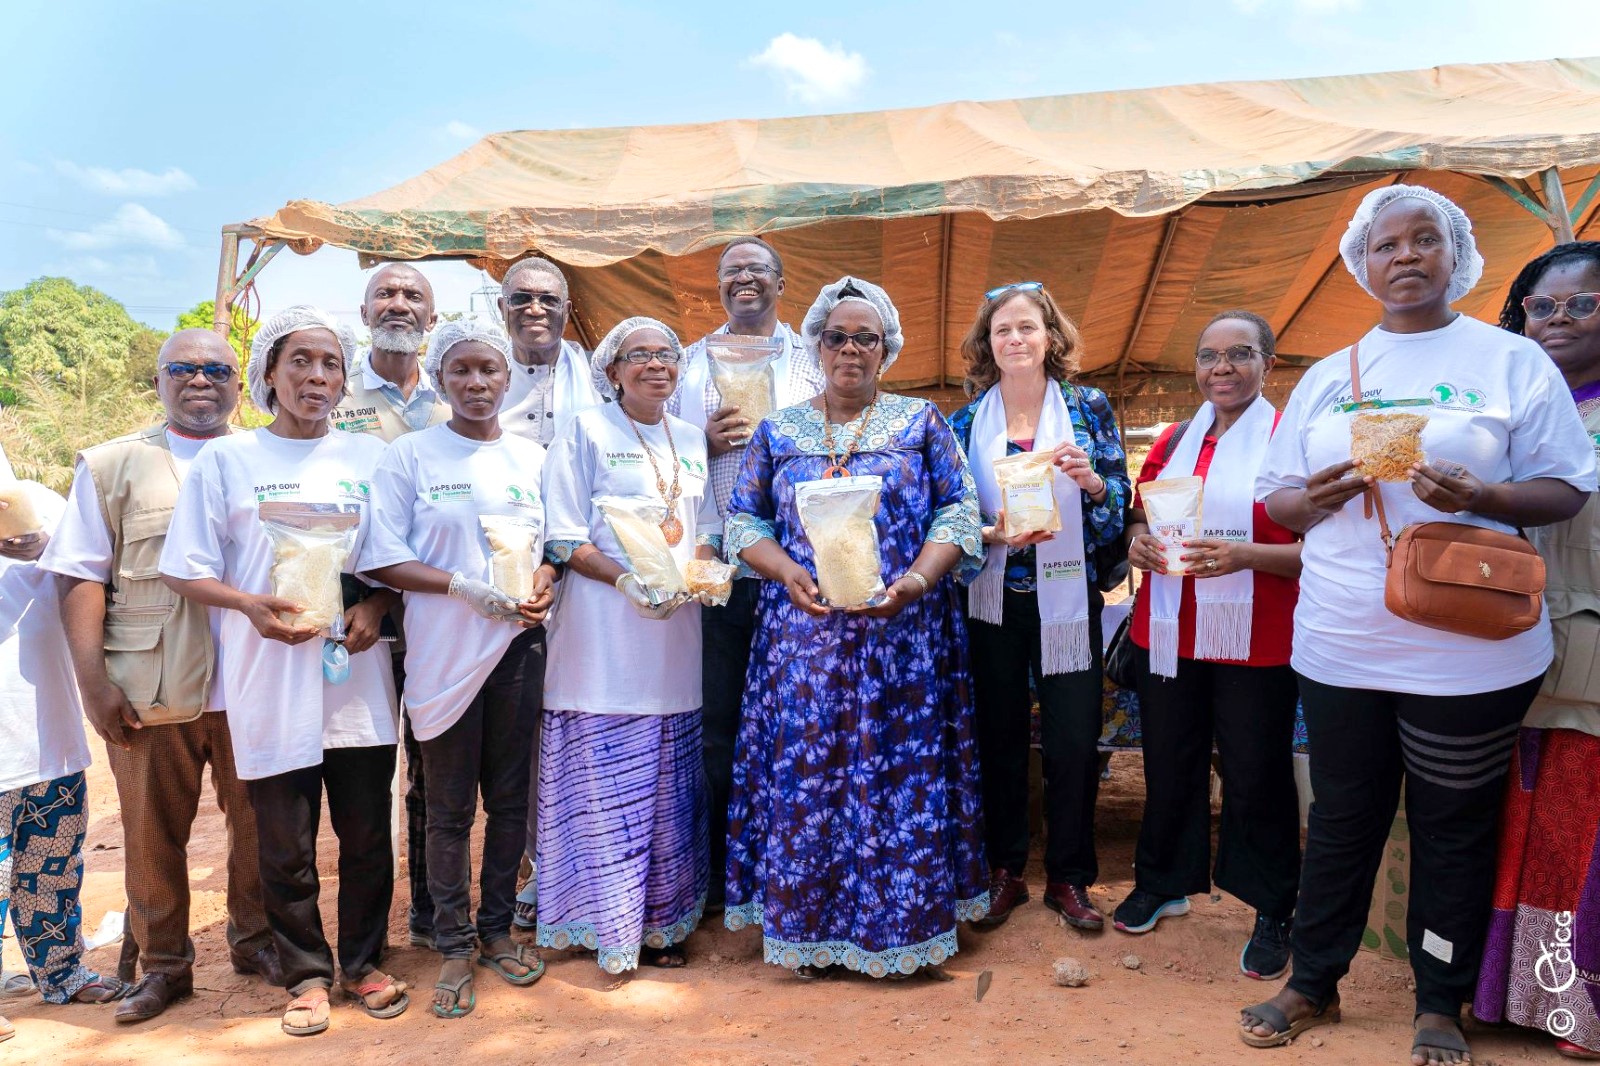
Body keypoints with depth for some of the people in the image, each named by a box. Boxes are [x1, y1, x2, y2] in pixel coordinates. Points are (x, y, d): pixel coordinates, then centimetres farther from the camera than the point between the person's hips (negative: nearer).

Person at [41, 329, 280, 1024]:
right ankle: (164, 963, 27)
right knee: (153, 831, 9)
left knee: (257, 820, 10)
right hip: (150, 692, 0)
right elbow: (81, 576, 2)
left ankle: (253, 937, 30)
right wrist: (93, 680, -6)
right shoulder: (112, 465, 8)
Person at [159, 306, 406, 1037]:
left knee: (367, 834, 9)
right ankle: (306, 973, 26)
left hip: (357, 676, 2)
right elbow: (185, 571, 1)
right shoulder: (226, 459, 3)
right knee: (285, 845, 8)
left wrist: (376, 607, -9)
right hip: (271, 682, -1)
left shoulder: (369, 458, 8)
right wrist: (250, 604, -16)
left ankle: (363, 962, 28)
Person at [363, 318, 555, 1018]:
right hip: (443, 649, -3)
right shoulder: (409, 456, -1)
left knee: (510, 797, 11)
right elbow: (383, 560, -6)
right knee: (450, 807, 7)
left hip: (519, 643, 3)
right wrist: (463, 585, -19)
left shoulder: (532, 458, 8)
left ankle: (496, 930, 28)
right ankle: (455, 946, 21)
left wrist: (544, 580, -8)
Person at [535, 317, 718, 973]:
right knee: (605, 781, -3)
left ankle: (661, 922, 22)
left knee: (669, 785, 10)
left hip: (677, 629, 5)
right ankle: (608, 925, 11)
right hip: (604, 631, -5)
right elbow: (564, 537, -5)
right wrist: (627, 582, -18)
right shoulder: (586, 431, 1)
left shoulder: (691, 440, 16)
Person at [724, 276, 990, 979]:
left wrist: (914, 582, -15)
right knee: (805, 771, 3)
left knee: (900, 768, 2)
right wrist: (790, 575, -11)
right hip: (804, 631, 1)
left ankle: (898, 923, 19)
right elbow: (744, 520, 8)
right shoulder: (778, 431, 10)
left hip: (903, 630, -1)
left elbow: (959, 513, 1)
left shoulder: (921, 422, 6)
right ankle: (808, 926, 17)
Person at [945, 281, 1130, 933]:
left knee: (1074, 742, 3)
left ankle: (1068, 876, 22)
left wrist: (1091, 481, -20)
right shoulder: (966, 420, 4)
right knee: (999, 737, 9)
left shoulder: (1088, 408, 2)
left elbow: (1120, 508, 1)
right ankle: (1003, 871, 25)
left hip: (1066, 599, -1)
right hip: (992, 601, 1)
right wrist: (993, 533, -17)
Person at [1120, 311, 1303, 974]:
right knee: (1169, 765, 14)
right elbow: (1138, 517, 19)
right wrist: (1136, 542, -3)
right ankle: (1161, 884, 33)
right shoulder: (1174, 441, 11)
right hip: (1168, 637, 4)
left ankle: (1273, 914, 23)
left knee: (1256, 777, 4)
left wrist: (1243, 555, -24)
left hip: (1255, 643, -4)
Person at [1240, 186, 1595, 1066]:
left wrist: (1479, 495, -20)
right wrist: (1314, 499, -11)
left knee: (1453, 827, 10)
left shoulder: (1513, 361, 1)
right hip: (1340, 646, 3)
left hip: (1468, 652, -2)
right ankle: (1313, 985, 29)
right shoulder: (1328, 377, 11)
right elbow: (1275, 498, 12)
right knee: (1341, 818, 14)